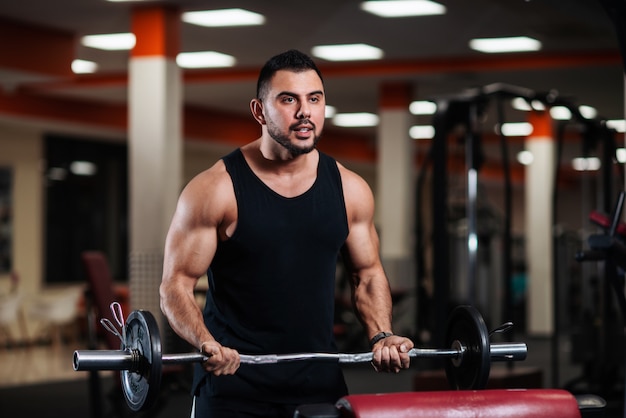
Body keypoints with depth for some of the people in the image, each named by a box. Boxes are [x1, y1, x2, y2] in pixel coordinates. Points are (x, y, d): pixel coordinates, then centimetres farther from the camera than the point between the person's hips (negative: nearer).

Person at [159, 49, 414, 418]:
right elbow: (176, 283, -8)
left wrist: (382, 336, -4)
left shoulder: (350, 190, 3)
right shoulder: (216, 190, -9)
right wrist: (206, 344, -26)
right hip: (233, 378, -3)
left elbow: (368, 272, 13)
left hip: (319, 381, 4)